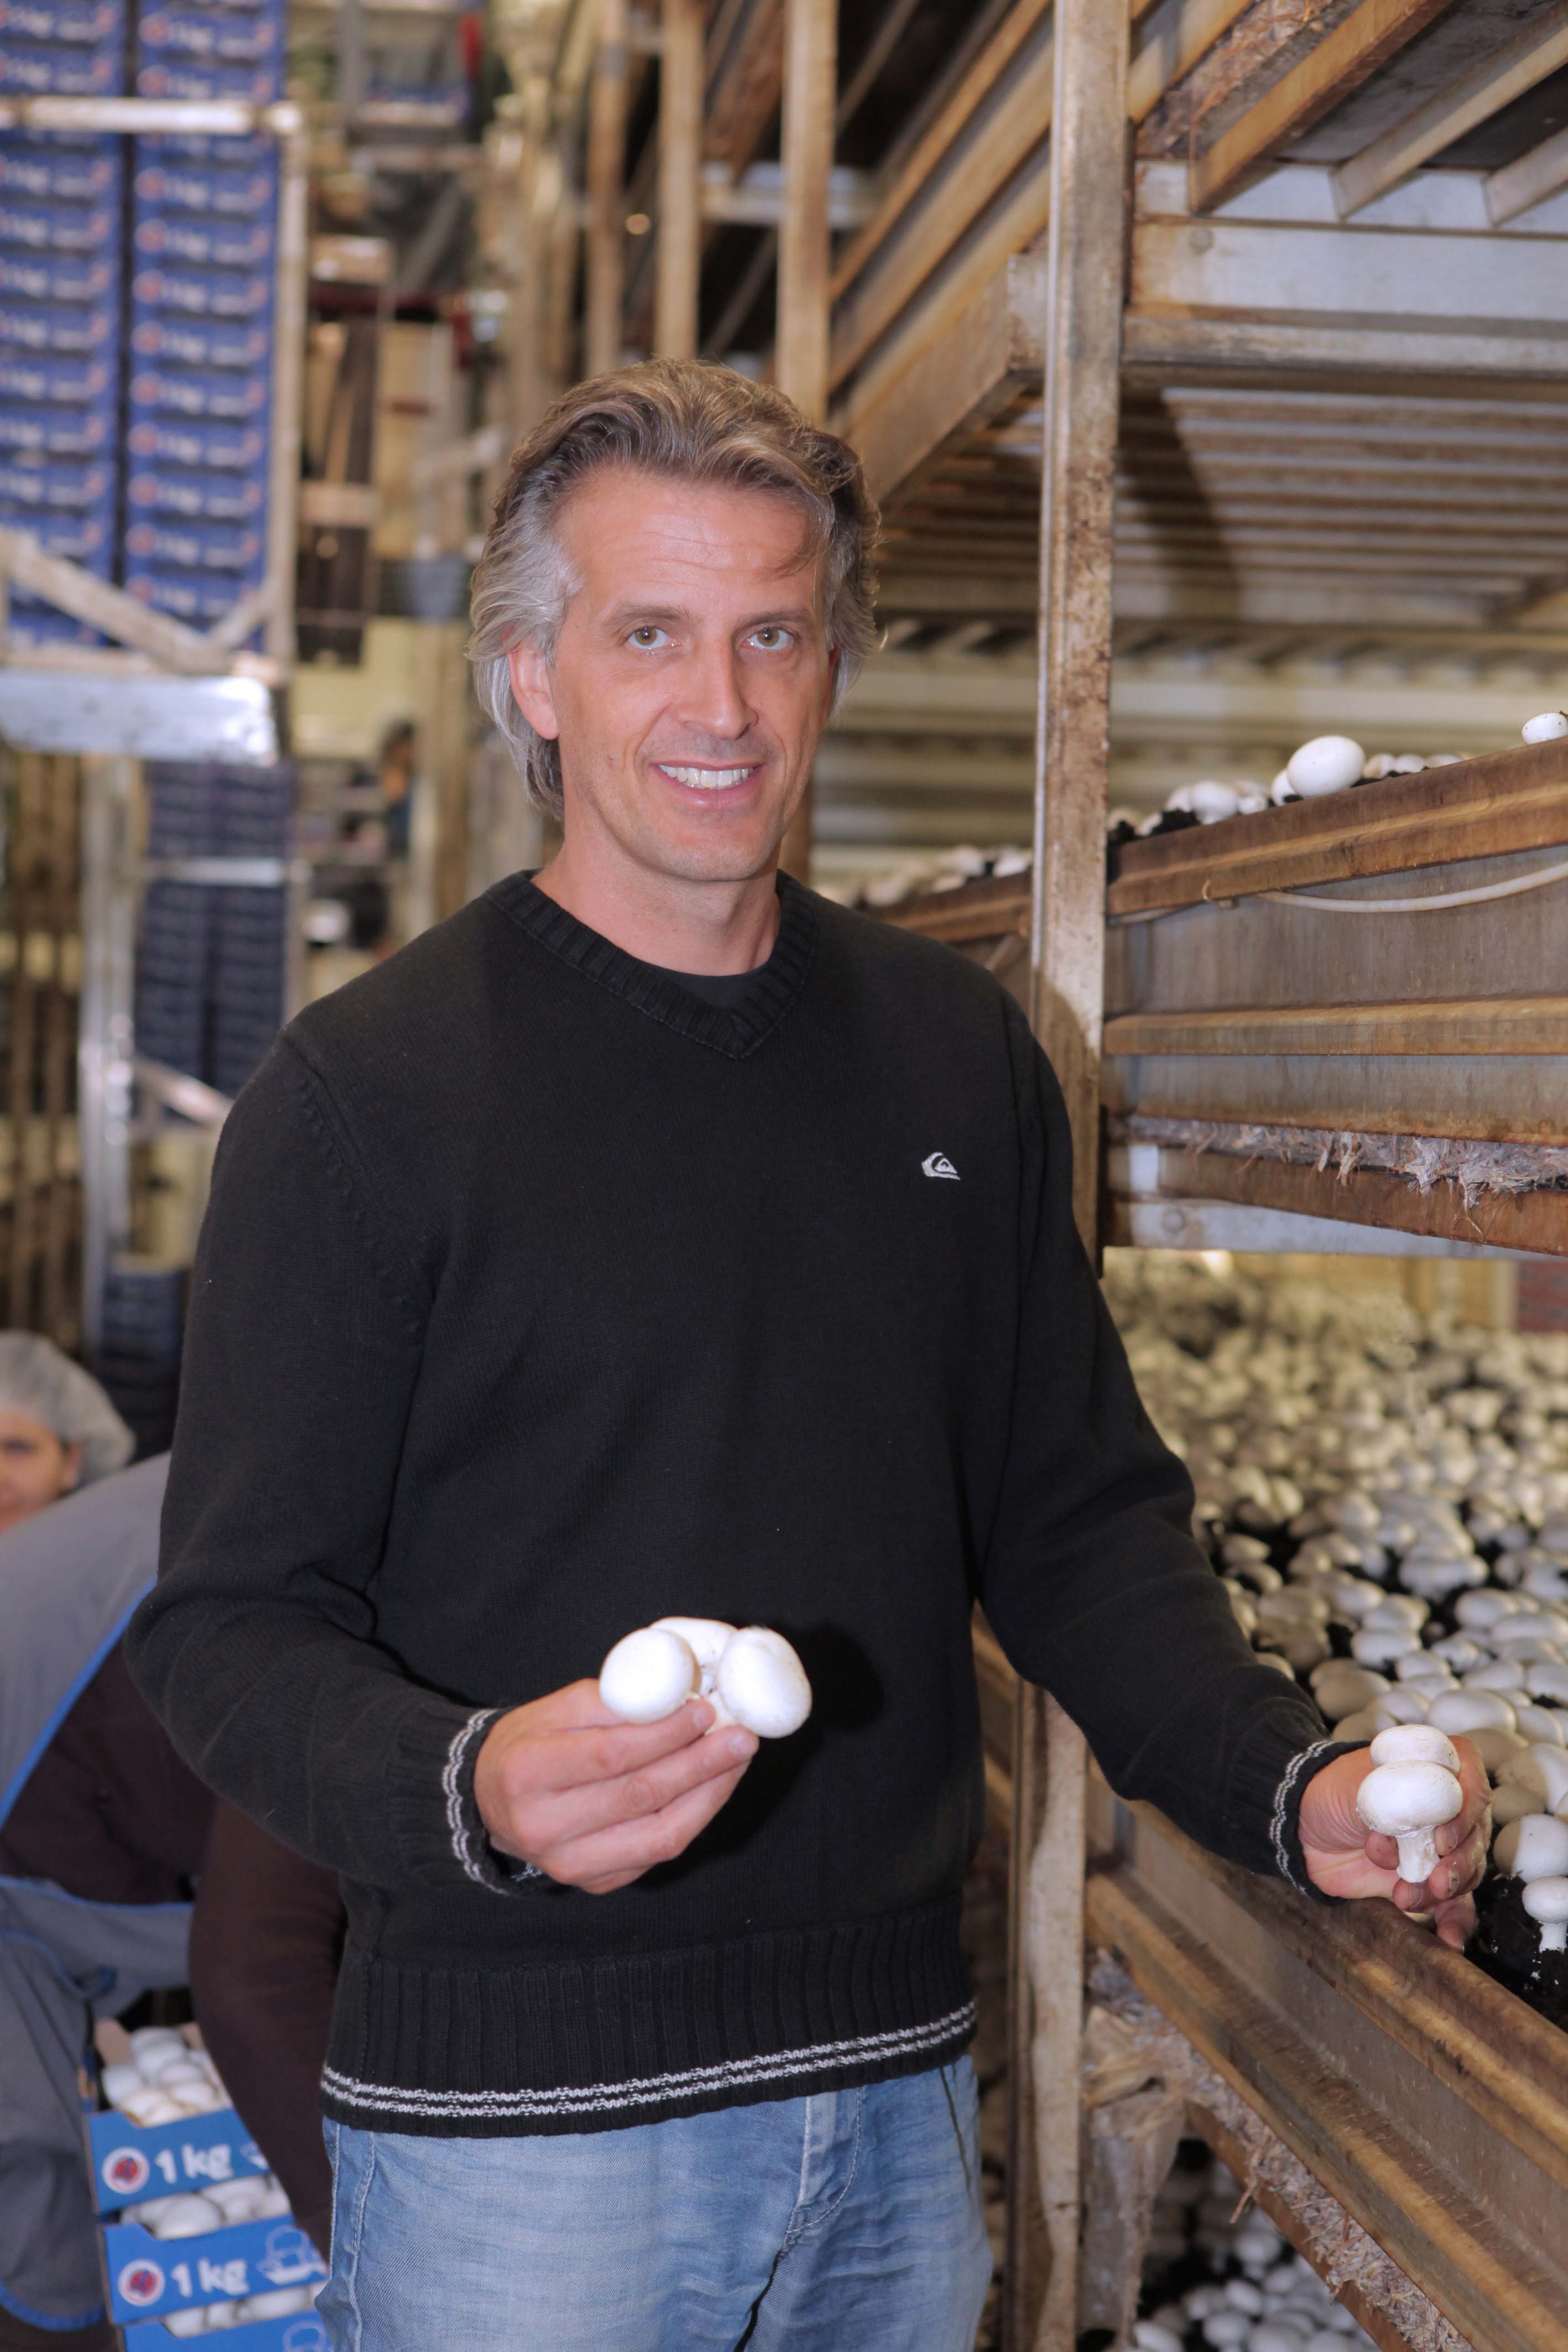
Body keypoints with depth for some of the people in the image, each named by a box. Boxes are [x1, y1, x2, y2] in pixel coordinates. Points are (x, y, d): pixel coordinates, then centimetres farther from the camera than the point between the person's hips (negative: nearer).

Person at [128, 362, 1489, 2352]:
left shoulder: (959, 1054, 5)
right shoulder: (361, 1093, -10)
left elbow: (1076, 1516, 10)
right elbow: (234, 1627, -11)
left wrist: (1286, 1788, -5)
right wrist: (473, 1787, -30)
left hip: (894, 2084, 5)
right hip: (517, 2115, -4)